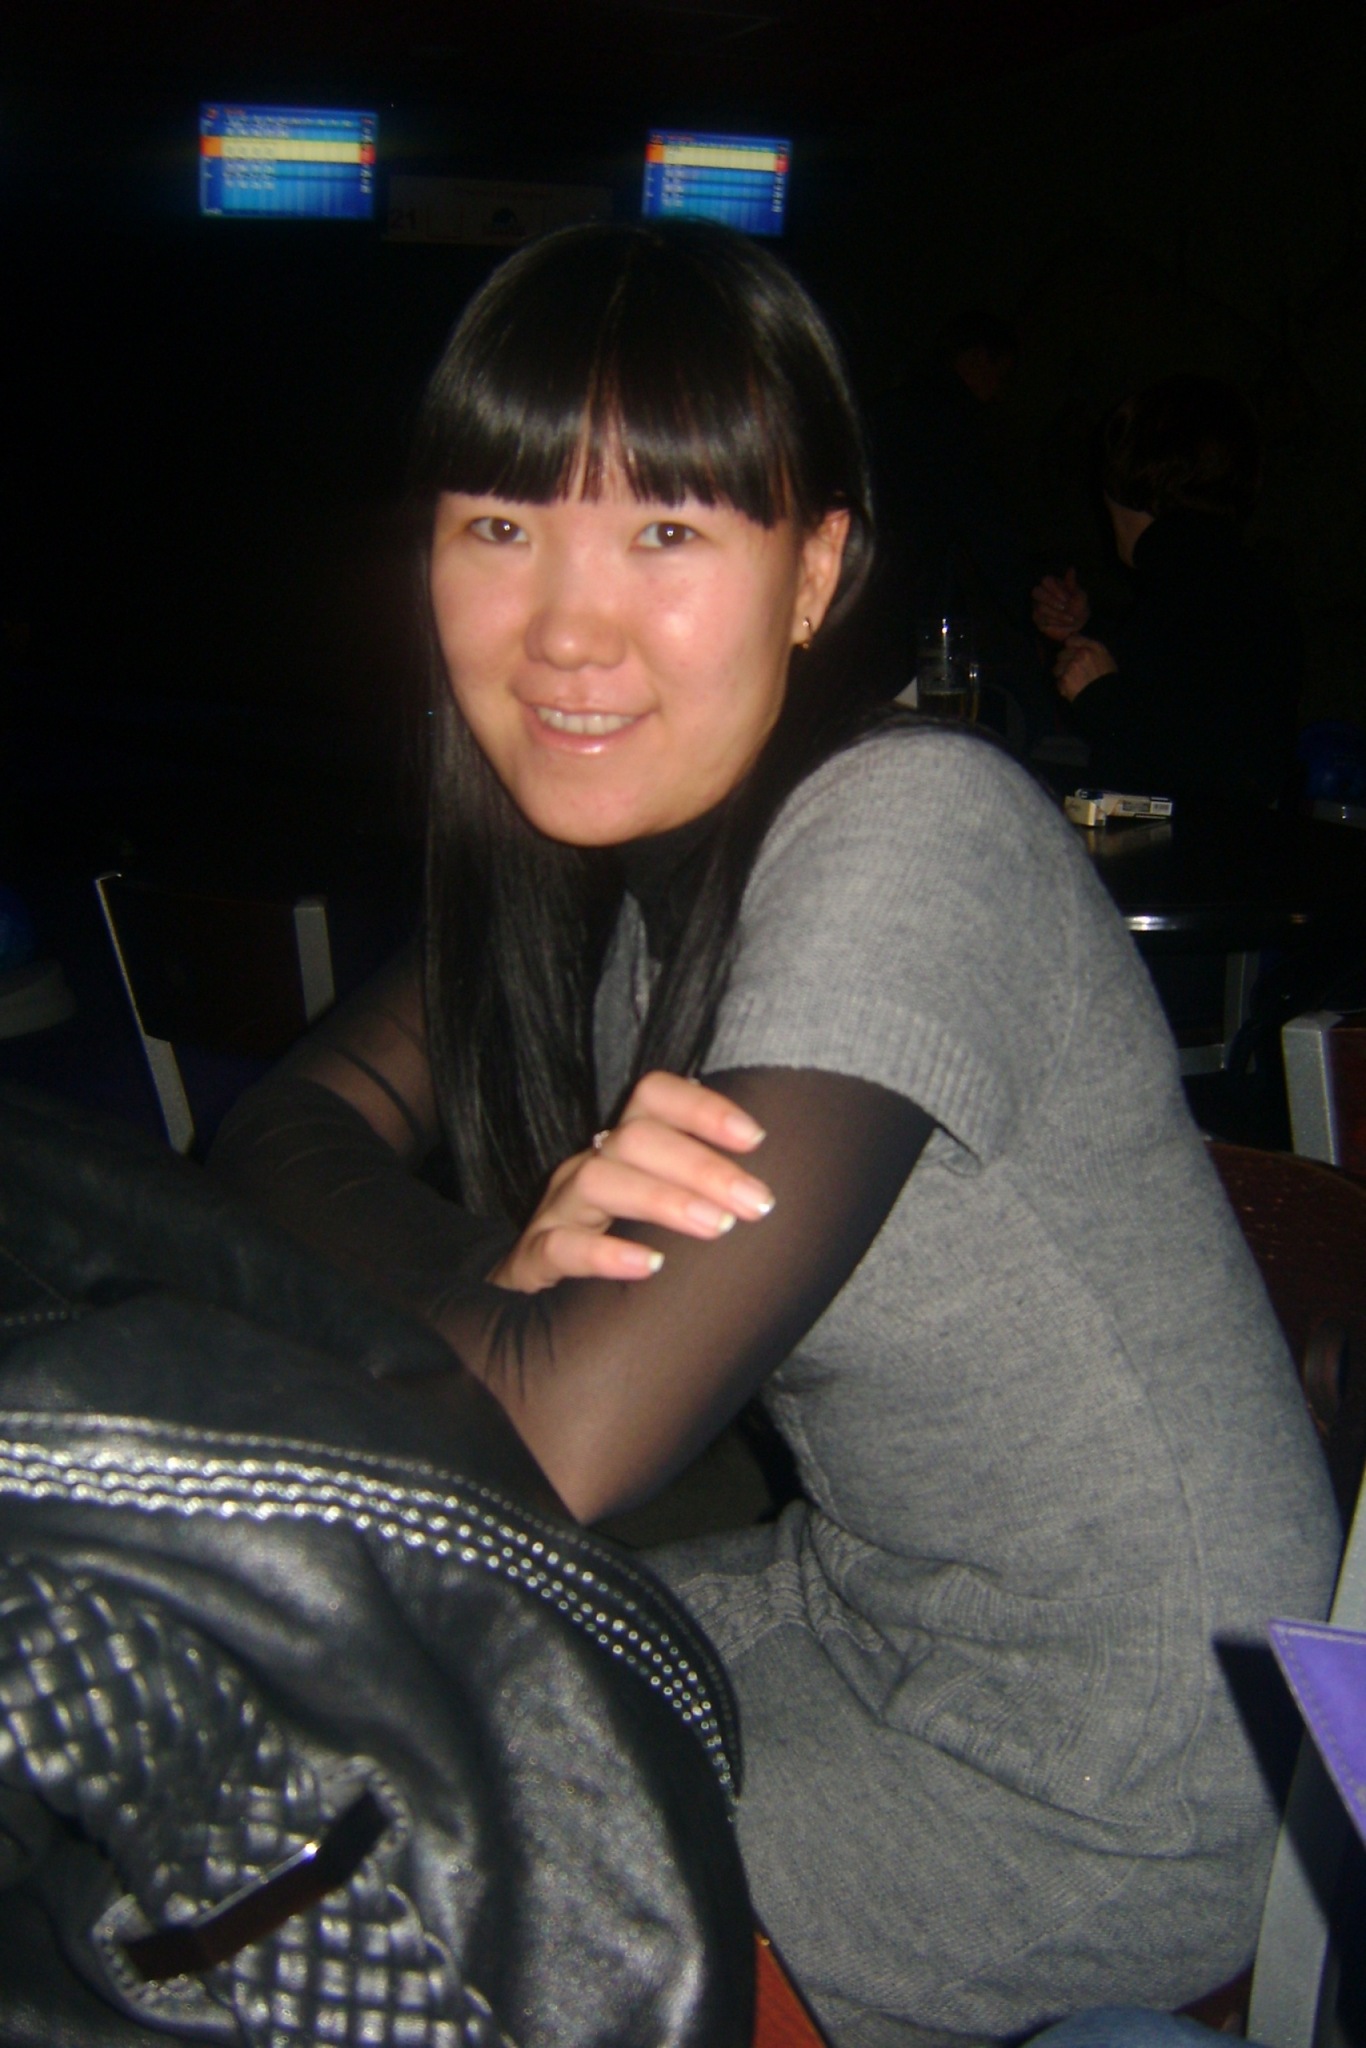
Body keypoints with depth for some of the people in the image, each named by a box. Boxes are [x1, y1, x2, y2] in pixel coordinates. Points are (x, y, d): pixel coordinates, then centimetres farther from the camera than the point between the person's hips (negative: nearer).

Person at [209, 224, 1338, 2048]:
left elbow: (572, 1435, -33)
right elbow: (279, 1132, -5)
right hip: (863, 1608, 6)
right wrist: (507, 1258, -25)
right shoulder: (593, 828, -3)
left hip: (1105, 1820, -6)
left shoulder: (906, 837, -28)